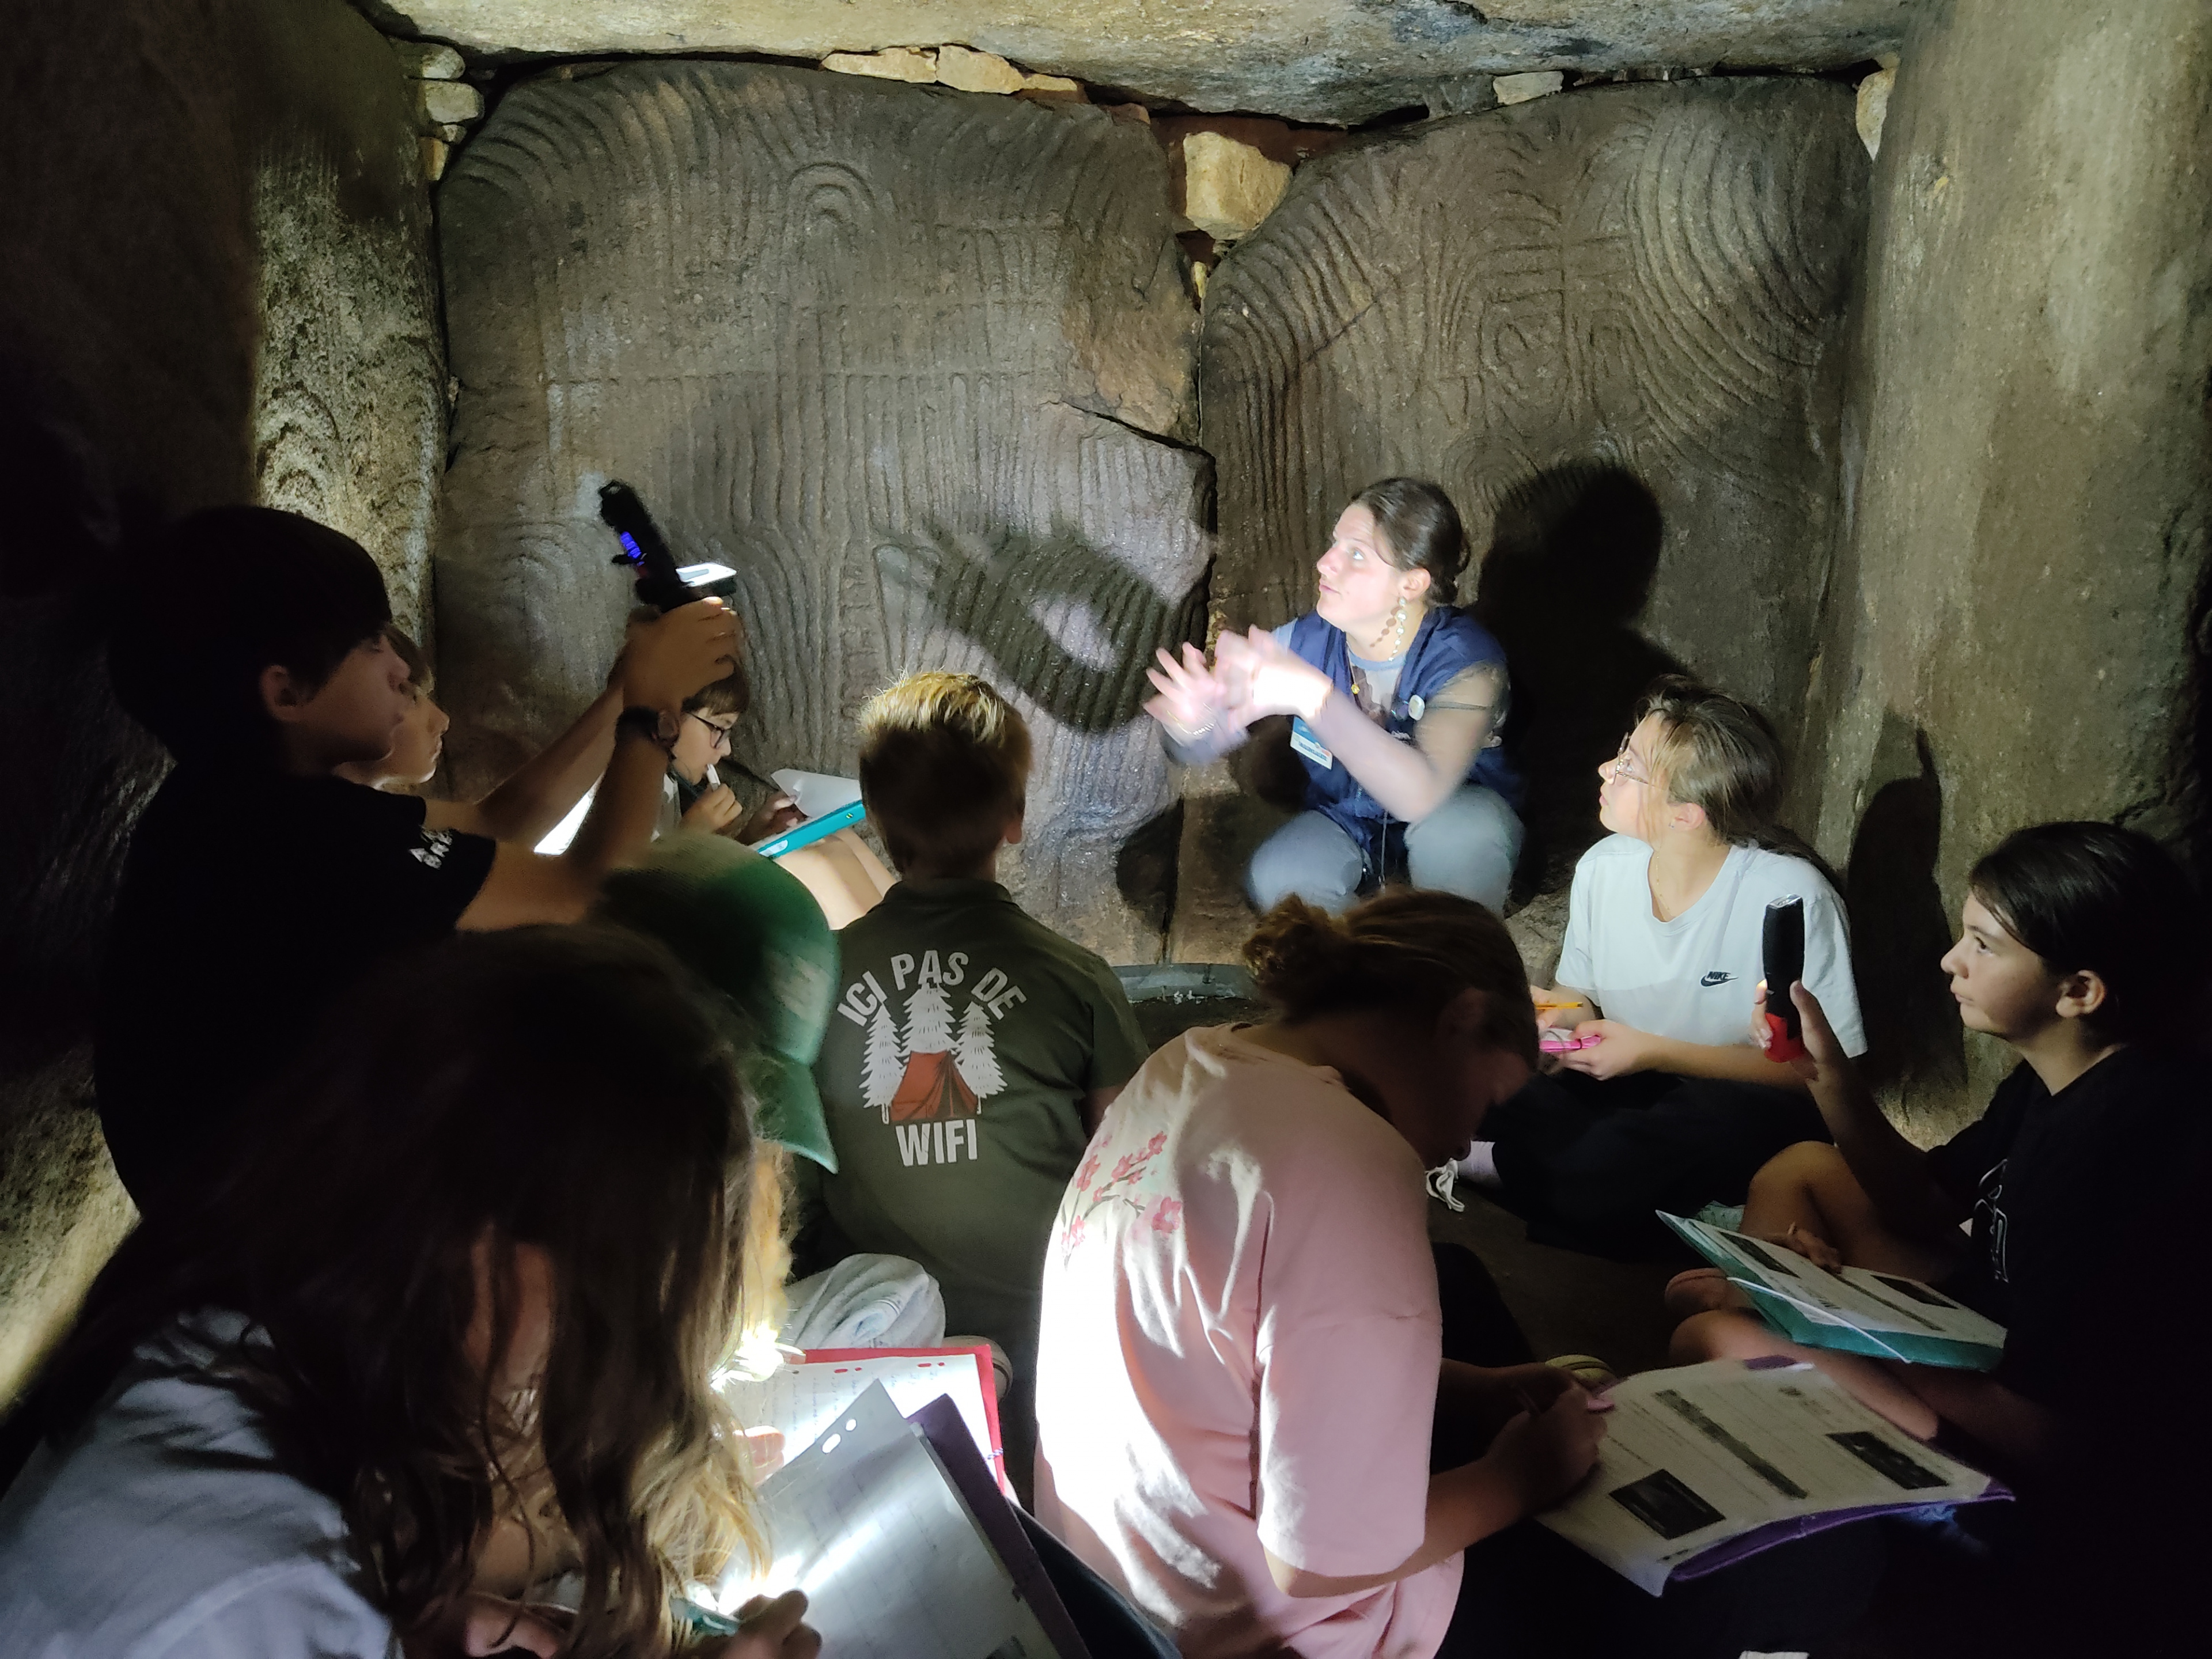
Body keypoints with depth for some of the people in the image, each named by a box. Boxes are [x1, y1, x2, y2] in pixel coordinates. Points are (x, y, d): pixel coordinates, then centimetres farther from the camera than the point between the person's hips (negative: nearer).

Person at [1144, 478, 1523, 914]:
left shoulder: (1466, 659, -28)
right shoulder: (1305, 641, -16)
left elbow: (1420, 794, -46)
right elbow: (1199, 750, -15)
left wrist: (1312, 695, -53)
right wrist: (1192, 723, -42)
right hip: (1347, 824, 3)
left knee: (1457, 825, -37)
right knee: (1276, 881, -27)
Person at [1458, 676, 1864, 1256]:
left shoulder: (1792, 898, -19)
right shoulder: (1602, 868, -2)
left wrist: (1655, 1052, -20)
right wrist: (1567, 1017, -12)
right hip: (1626, 1092, 4)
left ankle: (1498, 1168, -22)